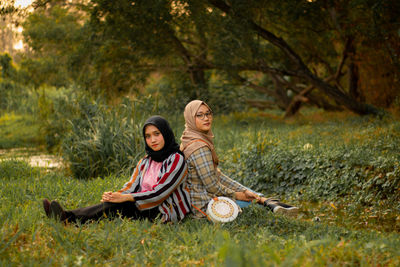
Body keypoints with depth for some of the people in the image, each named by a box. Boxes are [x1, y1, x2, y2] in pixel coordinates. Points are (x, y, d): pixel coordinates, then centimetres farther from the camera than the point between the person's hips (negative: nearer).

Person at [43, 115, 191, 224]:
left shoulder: (176, 160, -7)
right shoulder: (144, 162, 17)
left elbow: (160, 192, -17)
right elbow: (131, 187, 5)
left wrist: (125, 198, -23)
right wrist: (114, 195, -18)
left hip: (165, 213, -7)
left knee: (116, 206, -27)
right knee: (111, 203, -19)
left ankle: (69, 219, -40)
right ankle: (68, 216, -37)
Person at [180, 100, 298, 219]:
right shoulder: (199, 148, -22)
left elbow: (216, 174, 11)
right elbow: (212, 186, -21)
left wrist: (244, 191, 4)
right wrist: (235, 195, -4)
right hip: (205, 205, -9)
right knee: (254, 200, 1)